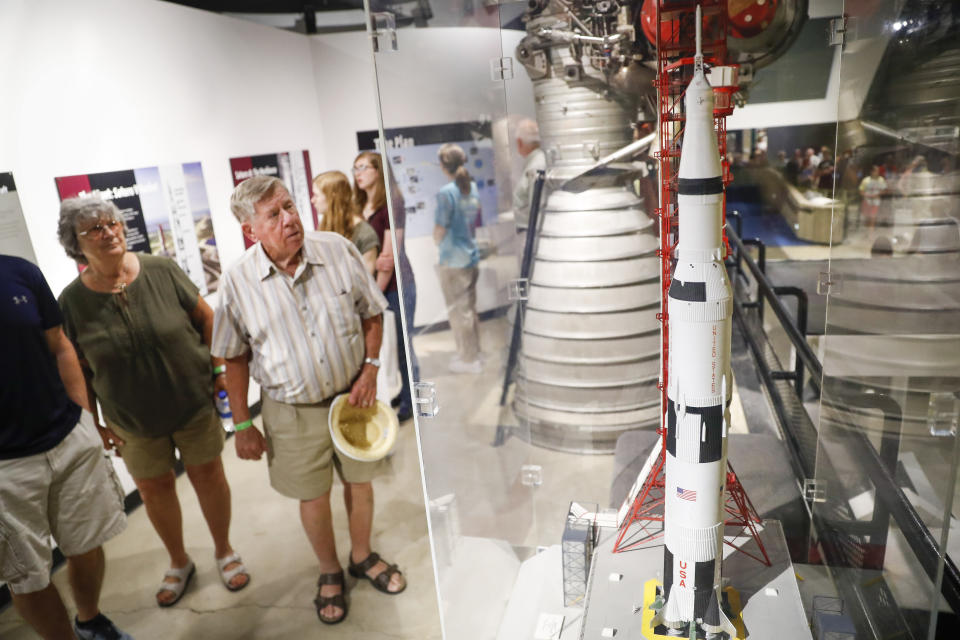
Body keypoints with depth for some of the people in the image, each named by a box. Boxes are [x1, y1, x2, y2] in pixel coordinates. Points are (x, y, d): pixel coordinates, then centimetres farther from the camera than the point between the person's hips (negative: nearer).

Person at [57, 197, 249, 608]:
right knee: (154, 488, 14)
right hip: (133, 420, 1)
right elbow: (78, 370, -2)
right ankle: (179, 562, 40)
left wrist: (220, 368, -4)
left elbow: (206, 317, -2)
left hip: (194, 402, -1)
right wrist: (95, 424, 0)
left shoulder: (161, 271, -11)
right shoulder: (73, 302, -9)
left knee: (208, 475, 11)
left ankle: (224, 550, 35)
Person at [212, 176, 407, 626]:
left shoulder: (339, 251, -12)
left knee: (359, 482, 18)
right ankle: (329, 573, 42)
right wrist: (242, 424, -1)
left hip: (351, 395, 2)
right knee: (313, 497, 14)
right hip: (293, 411, -1)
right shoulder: (237, 282, -13)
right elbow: (235, 359, -3)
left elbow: (372, 314, 0)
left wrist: (370, 367, -10)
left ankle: (362, 557, 45)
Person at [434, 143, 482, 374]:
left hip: (453, 260, -7)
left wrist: (438, 243, 2)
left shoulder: (446, 192, -18)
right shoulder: (473, 187, 5)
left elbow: (440, 230, -16)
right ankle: (473, 353, 30)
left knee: (458, 311, 4)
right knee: (470, 308, 18)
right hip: (471, 255, 7)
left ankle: (468, 359, 14)